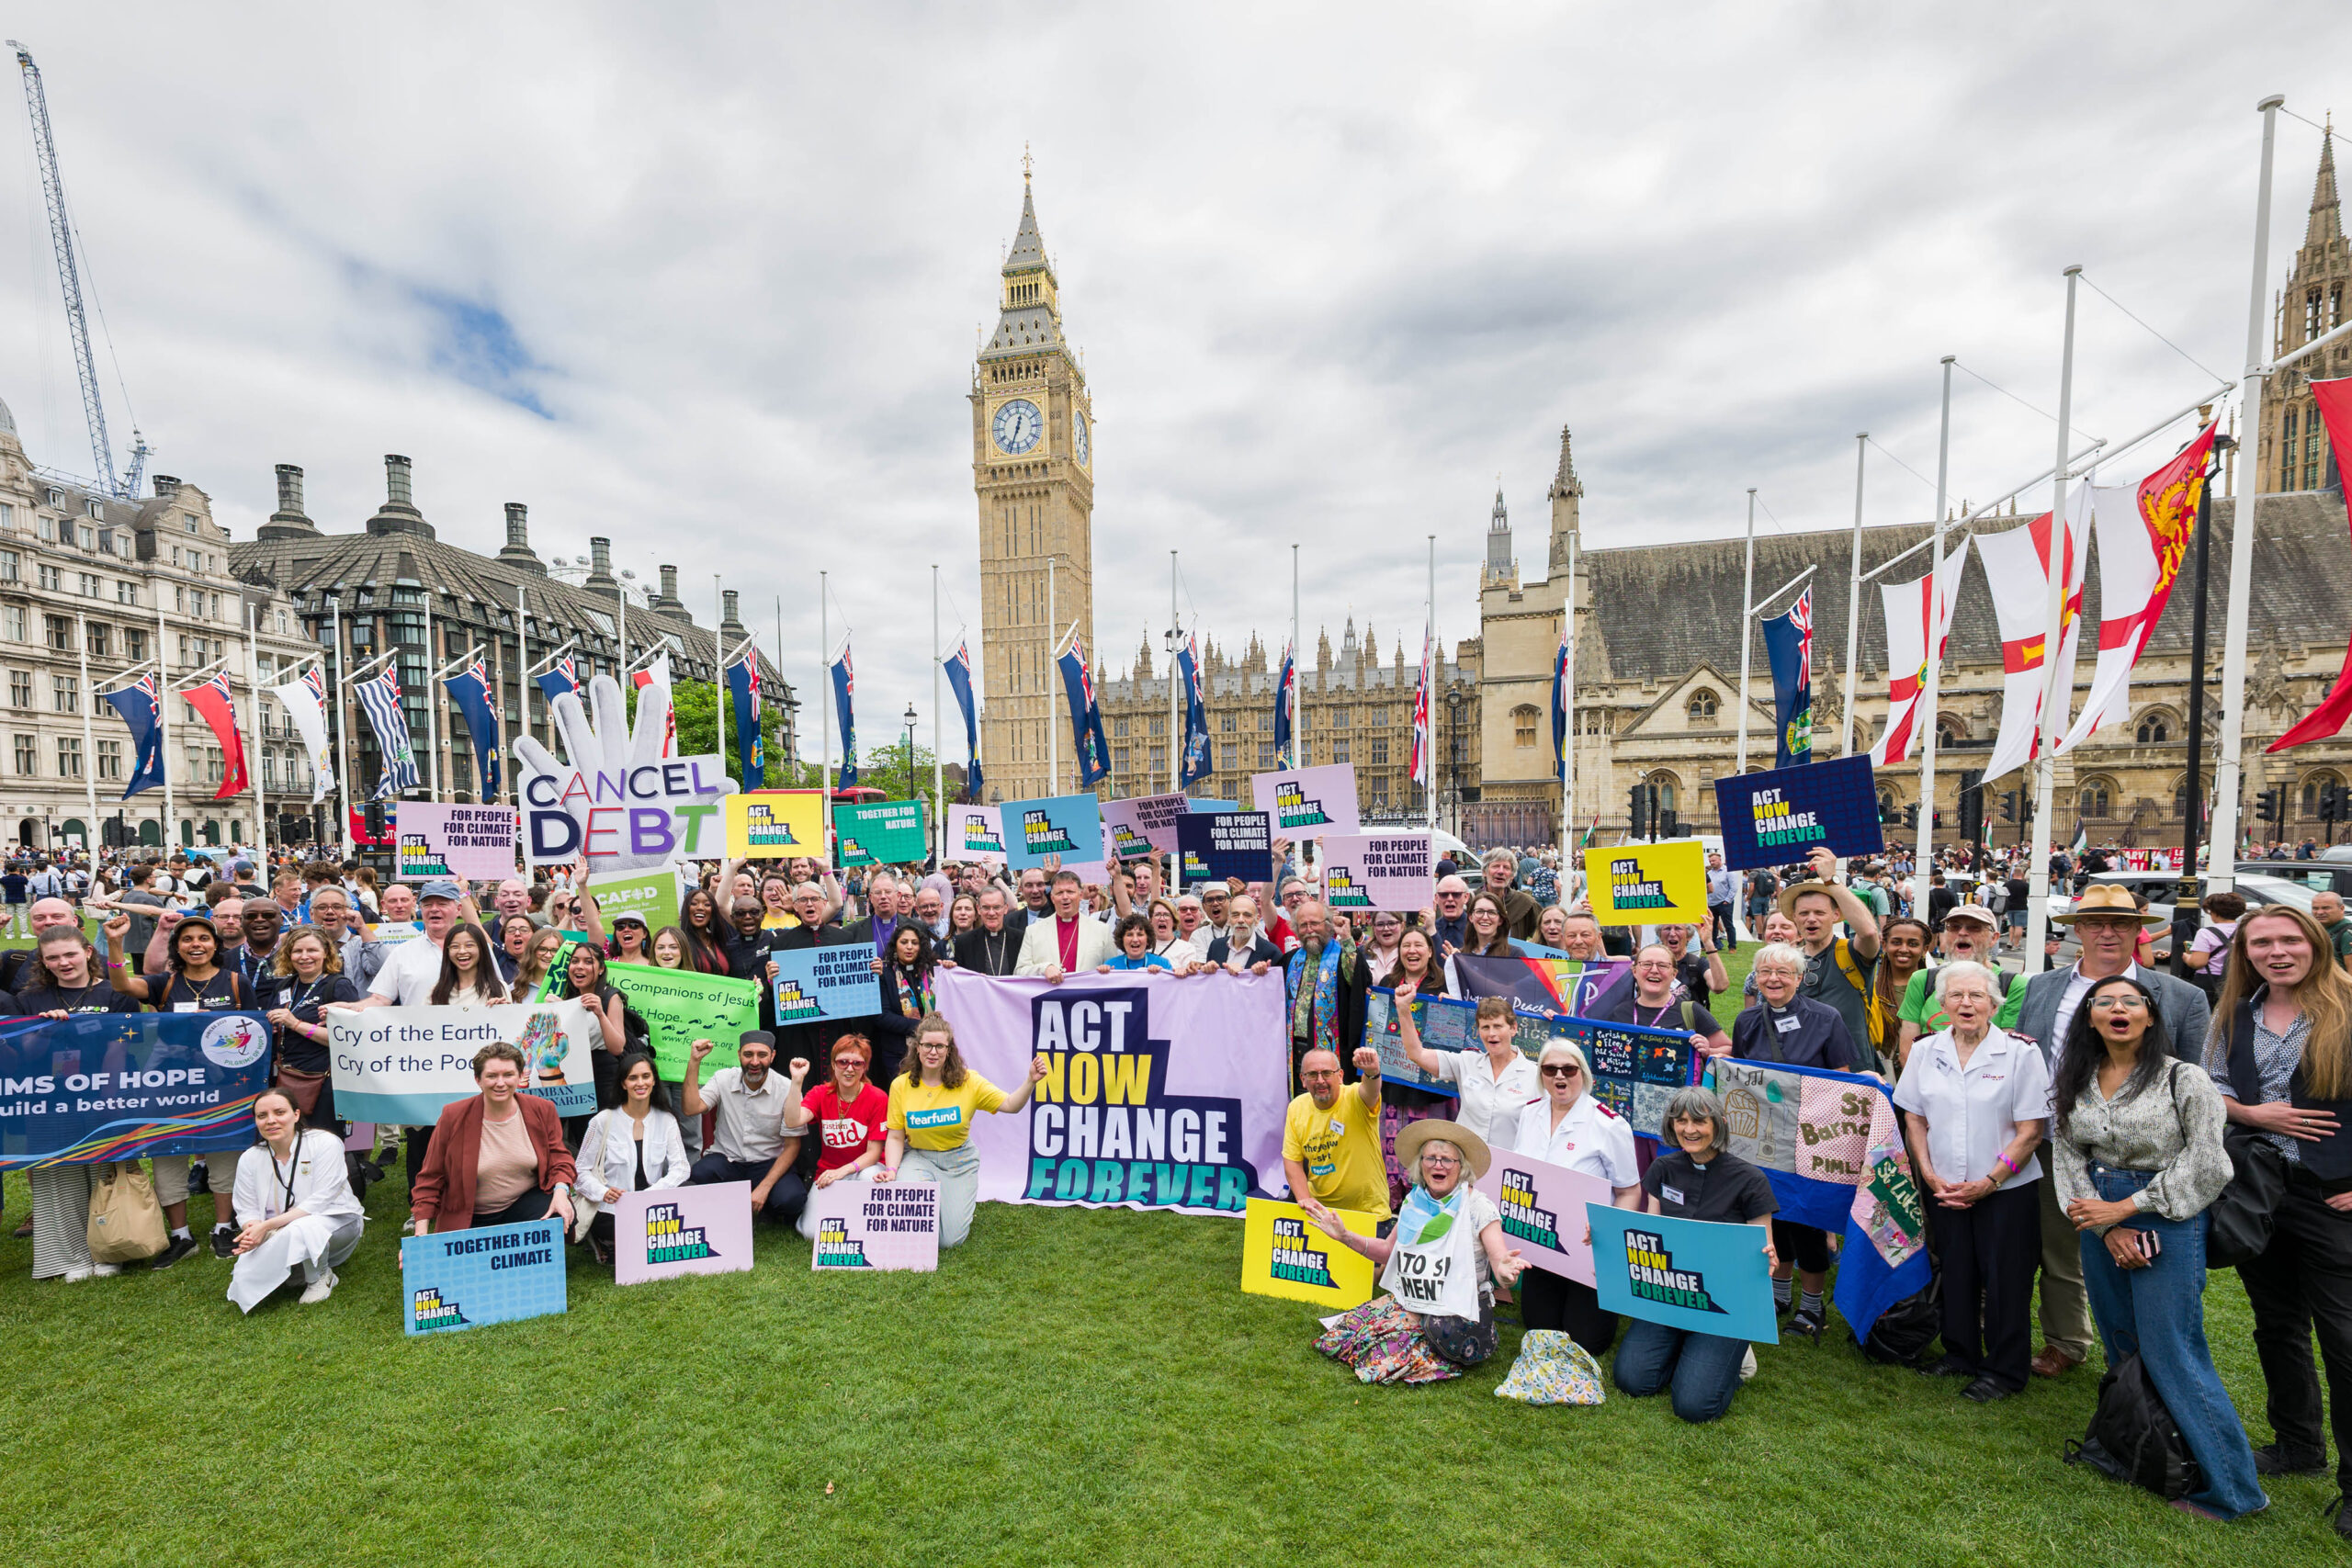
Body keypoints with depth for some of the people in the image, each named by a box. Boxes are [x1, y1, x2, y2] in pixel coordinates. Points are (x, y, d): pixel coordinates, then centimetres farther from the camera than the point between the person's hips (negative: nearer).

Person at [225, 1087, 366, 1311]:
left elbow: (318, 1202, -20)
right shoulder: (250, 1159, 0)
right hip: (278, 1236, 5)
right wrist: (253, 1230, -22)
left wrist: (267, 1226, -27)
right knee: (245, 1277, -21)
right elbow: (247, 1211, 0)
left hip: (335, 1221, -5)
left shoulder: (326, 1143, -15)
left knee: (299, 1229, -36)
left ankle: (320, 1277, -6)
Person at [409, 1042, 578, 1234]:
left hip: (527, 1201, 0)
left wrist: (561, 1191, -19)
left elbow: (558, 1156, 1)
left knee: (561, 1218, -27)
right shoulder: (453, 1116, -8)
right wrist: (421, 1233, -7)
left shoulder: (541, 1111, -4)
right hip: (470, 1218, 0)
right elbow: (430, 1178, -1)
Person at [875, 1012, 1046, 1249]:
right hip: (918, 1156, 1)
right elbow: (895, 1137, -3)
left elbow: (1010, 1105, -16)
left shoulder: (968, 1081, -11)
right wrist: (892, 1170, -19)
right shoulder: (900, 1085, -8)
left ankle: (962, 1198, 28)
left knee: (950, 1240, -7)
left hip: (958, 1160, 0)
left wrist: (1031, 1081, -33)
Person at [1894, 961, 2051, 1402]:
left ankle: (2005, 1371, 24)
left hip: (2006, 1190, -3)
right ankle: (1960, 1355, 30)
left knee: (2005, 1280, 6)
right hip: (1944, 1189, 3)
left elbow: (2030, 1130, -9)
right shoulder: (1925, 1051, 2)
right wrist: (1929, 1175, -3)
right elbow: (1915, 1120, 7)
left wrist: (1989, 1182, -13)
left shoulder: (2020, 1053, -8)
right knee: (1955, 1274, 13)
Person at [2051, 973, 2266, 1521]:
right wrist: (2107, 1228, -8)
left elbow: (2204, 1165, -10)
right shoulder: (2074, 1083, 2)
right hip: (2100, 1220, 4)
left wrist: (2124, 1208, -11)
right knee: (2119, 1343, 15)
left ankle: (2229, 1486, 15)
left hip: (2167, 1220, -4)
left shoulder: (2184, 1079, -9)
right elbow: (2067, 1155, 1)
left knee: (2171, 1353, -2)